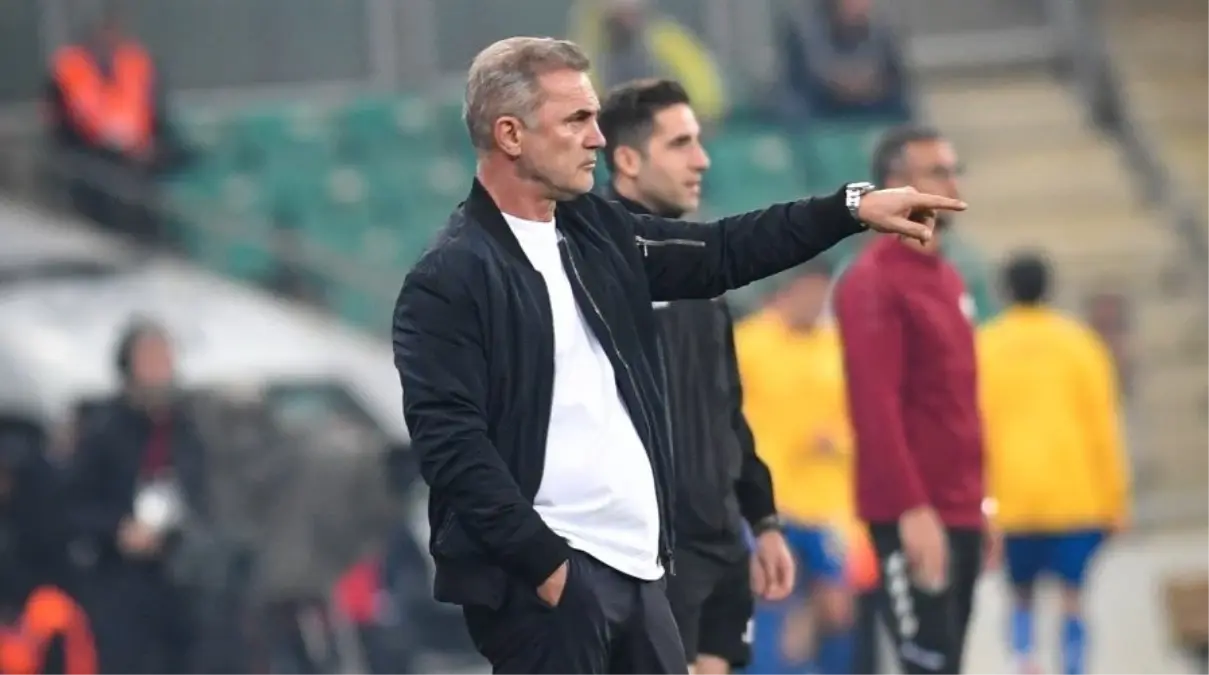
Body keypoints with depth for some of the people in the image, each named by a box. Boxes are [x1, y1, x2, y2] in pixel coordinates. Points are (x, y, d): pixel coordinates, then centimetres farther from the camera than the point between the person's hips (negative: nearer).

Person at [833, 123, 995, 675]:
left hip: (958, 512, 9)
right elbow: (874, 407, -18)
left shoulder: (947, 279, 17)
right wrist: (913, 509, -23)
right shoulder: (874, 283, -11)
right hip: (912, 519, -9)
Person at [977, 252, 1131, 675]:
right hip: (1077, 494, -1)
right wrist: (1115, 497, 4)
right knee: (1072, 598, 4)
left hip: (1014, 495, 1)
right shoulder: (1079, 343, 2)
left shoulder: (984, 349, 3)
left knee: (1022, 595, 14)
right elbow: (1103, 424, 0)